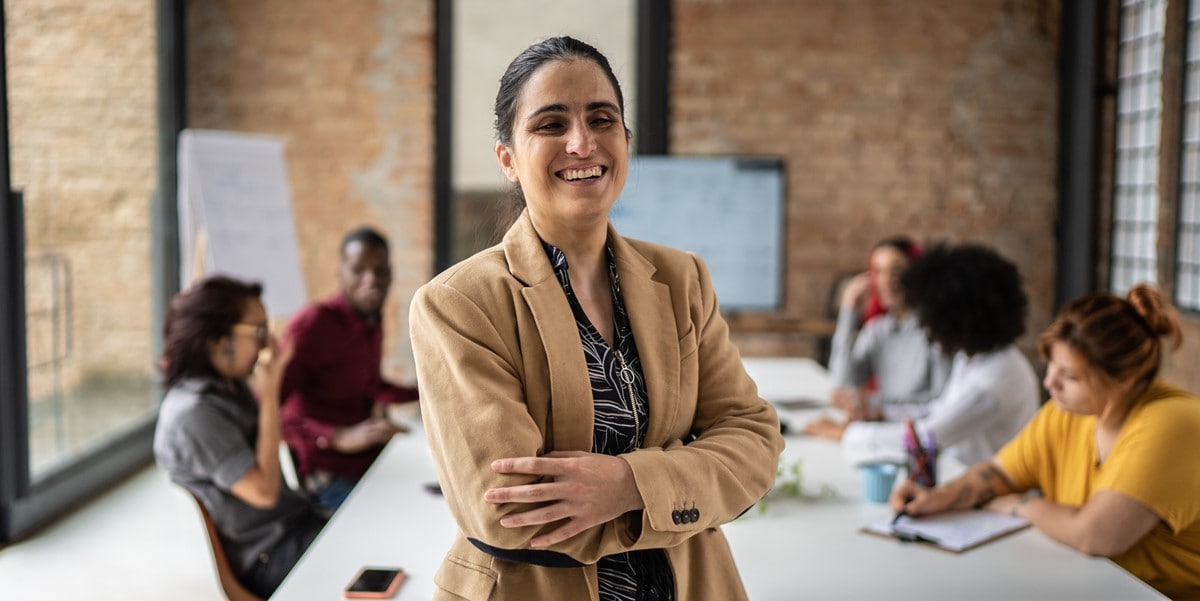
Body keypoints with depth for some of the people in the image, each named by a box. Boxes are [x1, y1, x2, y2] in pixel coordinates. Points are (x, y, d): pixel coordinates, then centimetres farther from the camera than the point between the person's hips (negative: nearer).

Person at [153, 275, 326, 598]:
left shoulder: (231, 386, 5)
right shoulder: (194, 414, -21)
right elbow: (264, 491, -23)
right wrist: (269, 394, -21)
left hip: (294, 522, 8)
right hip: (267, 557, -8)